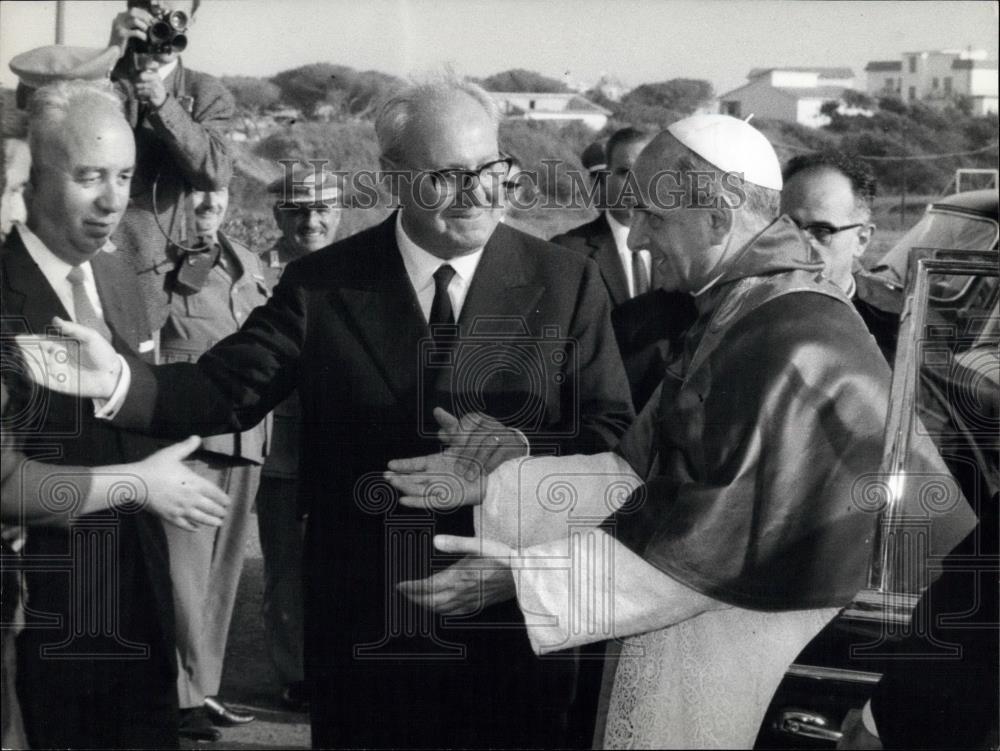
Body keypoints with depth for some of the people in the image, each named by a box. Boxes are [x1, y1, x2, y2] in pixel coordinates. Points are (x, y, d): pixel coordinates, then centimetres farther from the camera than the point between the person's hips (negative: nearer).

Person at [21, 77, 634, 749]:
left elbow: (614, 435, -5)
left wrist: (525, 452, -24)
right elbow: (229, 389, -6)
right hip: (363, 623, 0)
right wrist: (120, 379, -23)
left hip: (516, 625, 0)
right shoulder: (324, 284, 0)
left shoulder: (566, 282, -2)